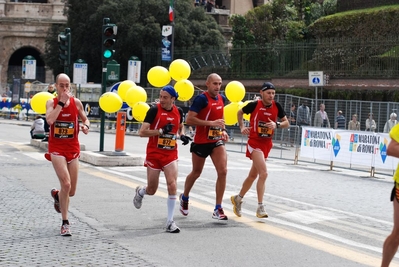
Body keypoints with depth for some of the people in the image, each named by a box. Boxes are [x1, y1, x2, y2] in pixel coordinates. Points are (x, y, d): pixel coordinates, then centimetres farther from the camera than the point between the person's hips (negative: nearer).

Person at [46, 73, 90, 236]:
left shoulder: (76, 102, 2)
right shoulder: (51, 102, -4)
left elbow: (85, 119, 14)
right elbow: (49, 119, -23)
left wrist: (86, 126, -9)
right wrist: (61, 102, -22)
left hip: (73, 149, 3)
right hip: (57, 148, -3)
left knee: (71, 191, 7)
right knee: (66, 184, -20)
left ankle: (57, 195, 46)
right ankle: (65, 223, -7)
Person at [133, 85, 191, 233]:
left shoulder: (178, 111, 1)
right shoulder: (154, 110, -12)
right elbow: (142, 132, -15)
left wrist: (182, 135, 1)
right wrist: (161, 131, -24)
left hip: (171, 154, 2)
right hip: (154, 154, -2)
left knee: (172, 185, -13)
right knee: (152, 190, 7)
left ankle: (170, 221, -1)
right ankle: (140, 191, 46)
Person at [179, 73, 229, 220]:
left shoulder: (222, 98, 6)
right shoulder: (201, 99, -16)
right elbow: (189, 119, -23)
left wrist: (223, 130, 10)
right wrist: (211, 123, -27)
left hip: (217, 141, 5)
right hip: (201, 141, -5)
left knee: (223, 171, -11)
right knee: (196, 173, 14)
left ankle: (218, 209, -5)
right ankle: (184, 197, 43)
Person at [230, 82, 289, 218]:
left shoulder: (276, 106, -2)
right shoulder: (254, 105, -11)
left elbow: (286, 123, 6)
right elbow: (240, 112, 8)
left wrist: (276, 124, -14)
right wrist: (242, 127, -4)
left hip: (267, 144, 6)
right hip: (254, 142, -6)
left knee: (253, 175, 17)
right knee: (264, 173, -20)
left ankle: (238, 198, 37)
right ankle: (260, 207, -15)